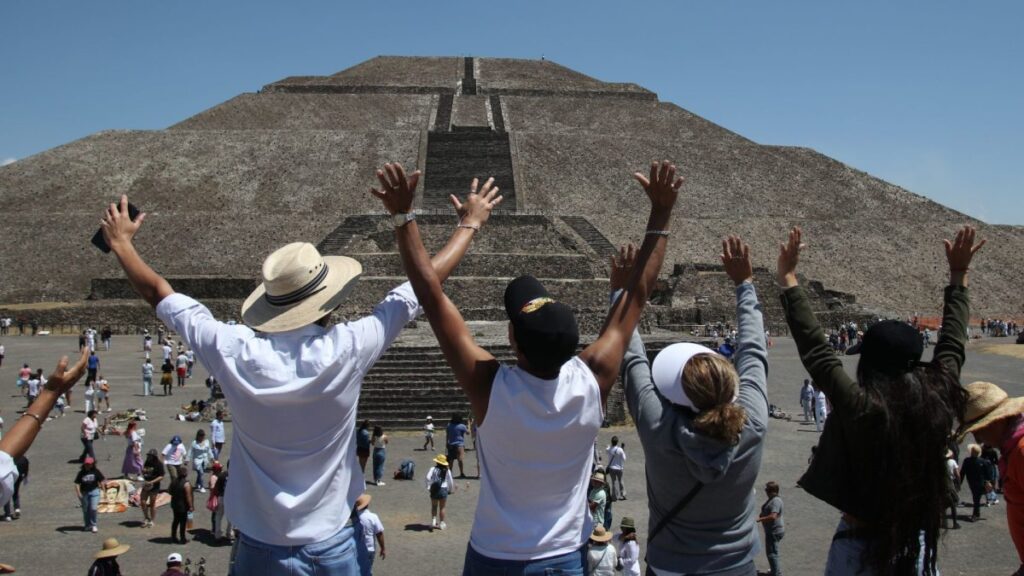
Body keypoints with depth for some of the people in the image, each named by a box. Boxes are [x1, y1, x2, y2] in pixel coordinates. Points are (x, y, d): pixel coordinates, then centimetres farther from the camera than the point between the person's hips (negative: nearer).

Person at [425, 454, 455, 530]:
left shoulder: (433, 469, -3)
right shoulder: (447, 471, 1)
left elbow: (427, 478, -14)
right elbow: (451, 481, 3)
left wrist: (428, 487, -1)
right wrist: (451, 490, 18)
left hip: (434, 490, 0)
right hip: (443, 490, 0)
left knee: (434, 507, 19)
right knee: (442, 508, 12)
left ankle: (433, 521, 11)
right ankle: (441, 523, 16)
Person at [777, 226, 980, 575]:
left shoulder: (858, 407, -22)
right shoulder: (939, 402, -10)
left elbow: (814, 349, -17)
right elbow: (952, 344, 4)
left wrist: (788, 279, -13)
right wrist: (959, 276, 15)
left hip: (862, 545, -4)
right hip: (918, 543, 4)